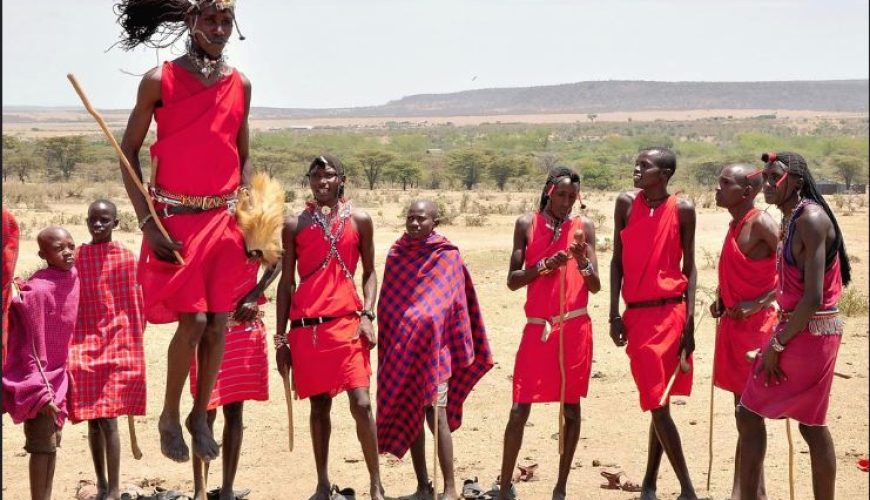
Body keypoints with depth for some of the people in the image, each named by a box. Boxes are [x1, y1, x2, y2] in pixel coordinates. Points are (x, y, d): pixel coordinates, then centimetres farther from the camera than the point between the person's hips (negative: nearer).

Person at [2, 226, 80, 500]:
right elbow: (32, 346, -20)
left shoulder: (73, 277, 0)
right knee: (43, 444, -6)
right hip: (36, 376, -8)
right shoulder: (37, 290, -22)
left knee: (53, 441, 13)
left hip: (57, 373, 8)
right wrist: (42, 390, -19)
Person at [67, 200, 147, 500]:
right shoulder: (77, 257, 6)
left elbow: (136, 304, 1)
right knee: (93, 420, 9)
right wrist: (69, 346, 3)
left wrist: (133, 344, -1)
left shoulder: (126, 258, -2)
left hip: (117, 344, -3)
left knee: (108, 418, -8)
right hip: (83, 344, 3)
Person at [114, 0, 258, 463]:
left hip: (226, 218, 4)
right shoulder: (159, 81, -6)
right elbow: (128, 151, -3)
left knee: (218, 323, 3)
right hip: (176, 218, -4)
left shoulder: (240, 85, 7)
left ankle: (201, 414, 23)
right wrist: (147, 223, -11)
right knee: (193, 321, -9)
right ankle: (170, 416, 15)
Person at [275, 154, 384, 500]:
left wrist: (367, 316, -5)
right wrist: (281, 338, 5)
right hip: (306, 327, 1)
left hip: (347, 323, -1)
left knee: (361, 404, -9)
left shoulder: (359, 221, 6)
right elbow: (286, 282, 8)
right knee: (319, 405, 9)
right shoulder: (294, 225, 6)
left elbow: (369, 272, 11)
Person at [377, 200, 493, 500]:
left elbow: (457, 306, -3)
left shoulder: (448, 256, -4)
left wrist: (459, 349, -5)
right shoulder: (397, 255, 7)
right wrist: (387, 347, 6)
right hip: (400, 349, 4)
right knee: (409, 415, 7)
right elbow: (387, 304, 10)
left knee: (435, 414, -8)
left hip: (434, 348, -4)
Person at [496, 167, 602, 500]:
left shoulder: (584, 227, 5)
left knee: (571, 407, 5)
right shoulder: (527, 224, 4)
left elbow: (595, 286, 2)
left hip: (575, 328, 1)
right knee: (520, 409, -2)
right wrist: (545, 264, -14)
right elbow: (512, 280, 0)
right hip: (537, 328, -1)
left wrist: (582, 261, -16)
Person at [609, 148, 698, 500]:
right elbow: (617, 260, 7)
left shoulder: (682, 209, 0)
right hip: (637, 313, 1)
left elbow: (689, 265, 3)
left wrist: (689, 321, -4)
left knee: (659, 401, 4)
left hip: (670, 312, -1)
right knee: (656, 402, 0)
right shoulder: (626, 203, 4)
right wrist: (614, 315, 2)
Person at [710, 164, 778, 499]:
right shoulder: (735, 224, 11)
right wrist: (721, 299, 8)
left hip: (755, 324, -9)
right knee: (743, 405, 13)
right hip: (733, 323, 9)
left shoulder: (761, 223, -15)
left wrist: (758, 304, -19)